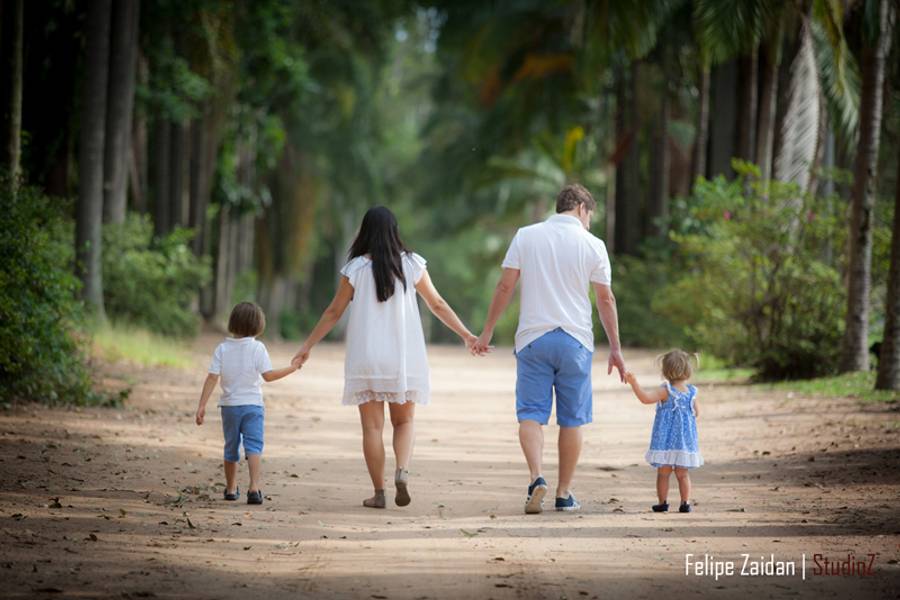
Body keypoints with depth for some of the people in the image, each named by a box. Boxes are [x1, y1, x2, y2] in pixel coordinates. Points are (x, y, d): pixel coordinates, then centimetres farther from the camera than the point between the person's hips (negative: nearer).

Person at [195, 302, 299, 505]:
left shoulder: (222, 349, -1)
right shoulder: (257, 347, -7)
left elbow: (212, 378, -6)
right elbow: (268, 375, -10)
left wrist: (202, 406, -7)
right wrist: (291, 368, 2)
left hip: (229, 405, 3)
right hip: (252, 404, -3)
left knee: (231, 448, 16)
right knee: (253, 446, -7)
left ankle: (231, 488, 28)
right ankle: (254, 487, -24)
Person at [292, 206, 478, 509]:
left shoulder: (355, 269, -3)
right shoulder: (411, 264, 0)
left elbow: (333, 312, 2)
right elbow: (437, 305, 5)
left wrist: (307, 345, 12)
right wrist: (466, 335, 15)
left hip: (365, 358, -1)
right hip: (403, 357, 1)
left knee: (372, 427, 4)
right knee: (404, 421, 13)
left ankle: (379, 492, 2)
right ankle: (402, 471, -12)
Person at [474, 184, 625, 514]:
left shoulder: (526, 236, 4)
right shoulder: (592, 245, 1)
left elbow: (505, 286, 1)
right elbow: (606, 300, 3)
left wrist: (487, 332, 9)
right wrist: (615, 348, 10)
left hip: (533, 337, 0)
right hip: (575, 340, 0)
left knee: (530, 414, 0)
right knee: (571, 420, 8)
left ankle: (536, 477, -21)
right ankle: (564, 493, 11)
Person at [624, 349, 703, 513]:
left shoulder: (665, 391, -12)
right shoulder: (692, 392, 1)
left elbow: (646, 398, -26)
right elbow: (697, 413, 12)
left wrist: (634, 383, -28)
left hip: (665, 438, -4)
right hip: (685, 439, 4)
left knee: (663, 473, 5)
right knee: (682, 474, 11)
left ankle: (663, 502, 6)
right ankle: (686, 502, 5)